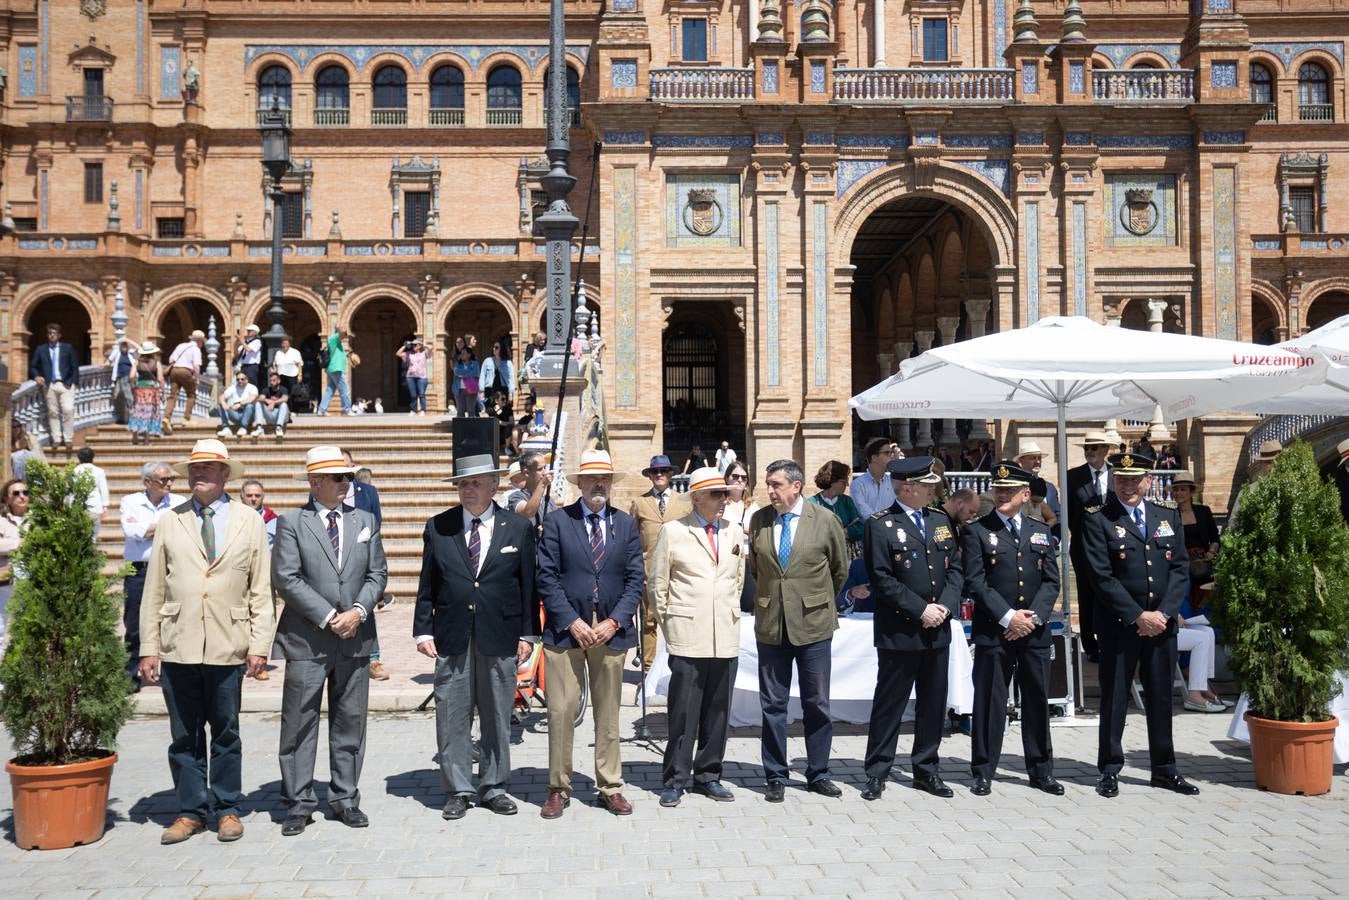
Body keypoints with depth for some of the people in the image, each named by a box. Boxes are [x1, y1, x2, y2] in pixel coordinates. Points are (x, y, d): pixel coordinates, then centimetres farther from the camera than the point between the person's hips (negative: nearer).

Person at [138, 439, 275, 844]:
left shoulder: (249, 521, 5)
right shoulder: (170, 522, 7)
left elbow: (261, 590, 3)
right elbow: (154, 591, 6)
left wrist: (259, 645, -4)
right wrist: (148, 648, 1)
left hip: (227, 646, -1)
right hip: (178, 647, 1)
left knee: (226, 732, 9)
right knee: (185, 735, 8)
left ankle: (227, 809, 21)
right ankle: (191, 810, 20)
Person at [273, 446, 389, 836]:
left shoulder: (365, 521, 10)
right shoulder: (291, 522, -2)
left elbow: (377, 574, 8)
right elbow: (287, 578, -9)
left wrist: (358, 611, -9)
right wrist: (327, 617, -14)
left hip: (356, 638, 4)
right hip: (307, 640, -3)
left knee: (351, 723, 9)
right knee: (299, 724, 2)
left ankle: (345, 799, 19)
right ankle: (298, 803, 11)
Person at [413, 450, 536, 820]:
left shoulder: (518, 528, 2)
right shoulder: (438, 527, 4)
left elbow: (528, 586, 4)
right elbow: (427, 585, 6)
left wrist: (527, 634, 1)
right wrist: (423, 631, 0)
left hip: (500, 638, 0)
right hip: (451, 638, 1)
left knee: (497, 716, 8)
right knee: (451, 717, 4)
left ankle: (493, 787, 21)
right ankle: (458, 789, 16)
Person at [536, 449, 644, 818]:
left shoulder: (626, 524, 8)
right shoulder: (557, 521, 0)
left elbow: (636, 579, 5)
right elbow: (547, 577, -4)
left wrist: (613, 622, -7)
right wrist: (572, 622, -11)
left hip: (611, 631, 2)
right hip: (566, 629, -2)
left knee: (608, 714, 9)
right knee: (561, 712, -1)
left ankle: (610, 788, 19)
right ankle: (558, 789, 10)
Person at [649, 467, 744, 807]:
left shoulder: (734, 531, 10)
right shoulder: (673, 531, -2)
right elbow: (658, 583, 3)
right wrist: (668, 625, 5)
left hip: (726, 637, 4)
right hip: (687, 636, -4)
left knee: (718, 711, 9)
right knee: (683, 711, -2)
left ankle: (708, 775, 21)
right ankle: (675, 779, 10)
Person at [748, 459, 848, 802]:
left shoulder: (825, 520, -5)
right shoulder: (758, 520, 2)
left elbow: (840, 568, 8)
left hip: (813, 623, -1)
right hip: (770, 624, 2)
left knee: (817, 705, 9)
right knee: (773, 705, 7)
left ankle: (818, 774, 22)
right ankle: (775, 777, 17)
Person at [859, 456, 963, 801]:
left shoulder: (942, 521, 11)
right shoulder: (880, 525, -8)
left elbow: (955, 568, 10)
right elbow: (882, 579, -13)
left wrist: (945, 606, -6)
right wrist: (921, 610, -15)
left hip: (938, 631, 6)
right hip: (898, 631, -6)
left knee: (934, 703, 12)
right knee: (889, 704, 2)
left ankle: (926, 769, 24)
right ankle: (877, 772, 12)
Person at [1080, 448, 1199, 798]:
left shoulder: (1168, 514, 7)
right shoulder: (1097, 519, -6)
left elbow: (1181, 568, 3)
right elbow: (1102, 577, -12)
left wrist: (1163, 613, -9)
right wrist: (1138, 616, -15)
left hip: (1162, 622, 4)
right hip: (1119, 623, -4)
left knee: (1161, 696, 12)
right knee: (1114, 698, 5)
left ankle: (1164, 768, 24)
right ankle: (1110, 769, 15)